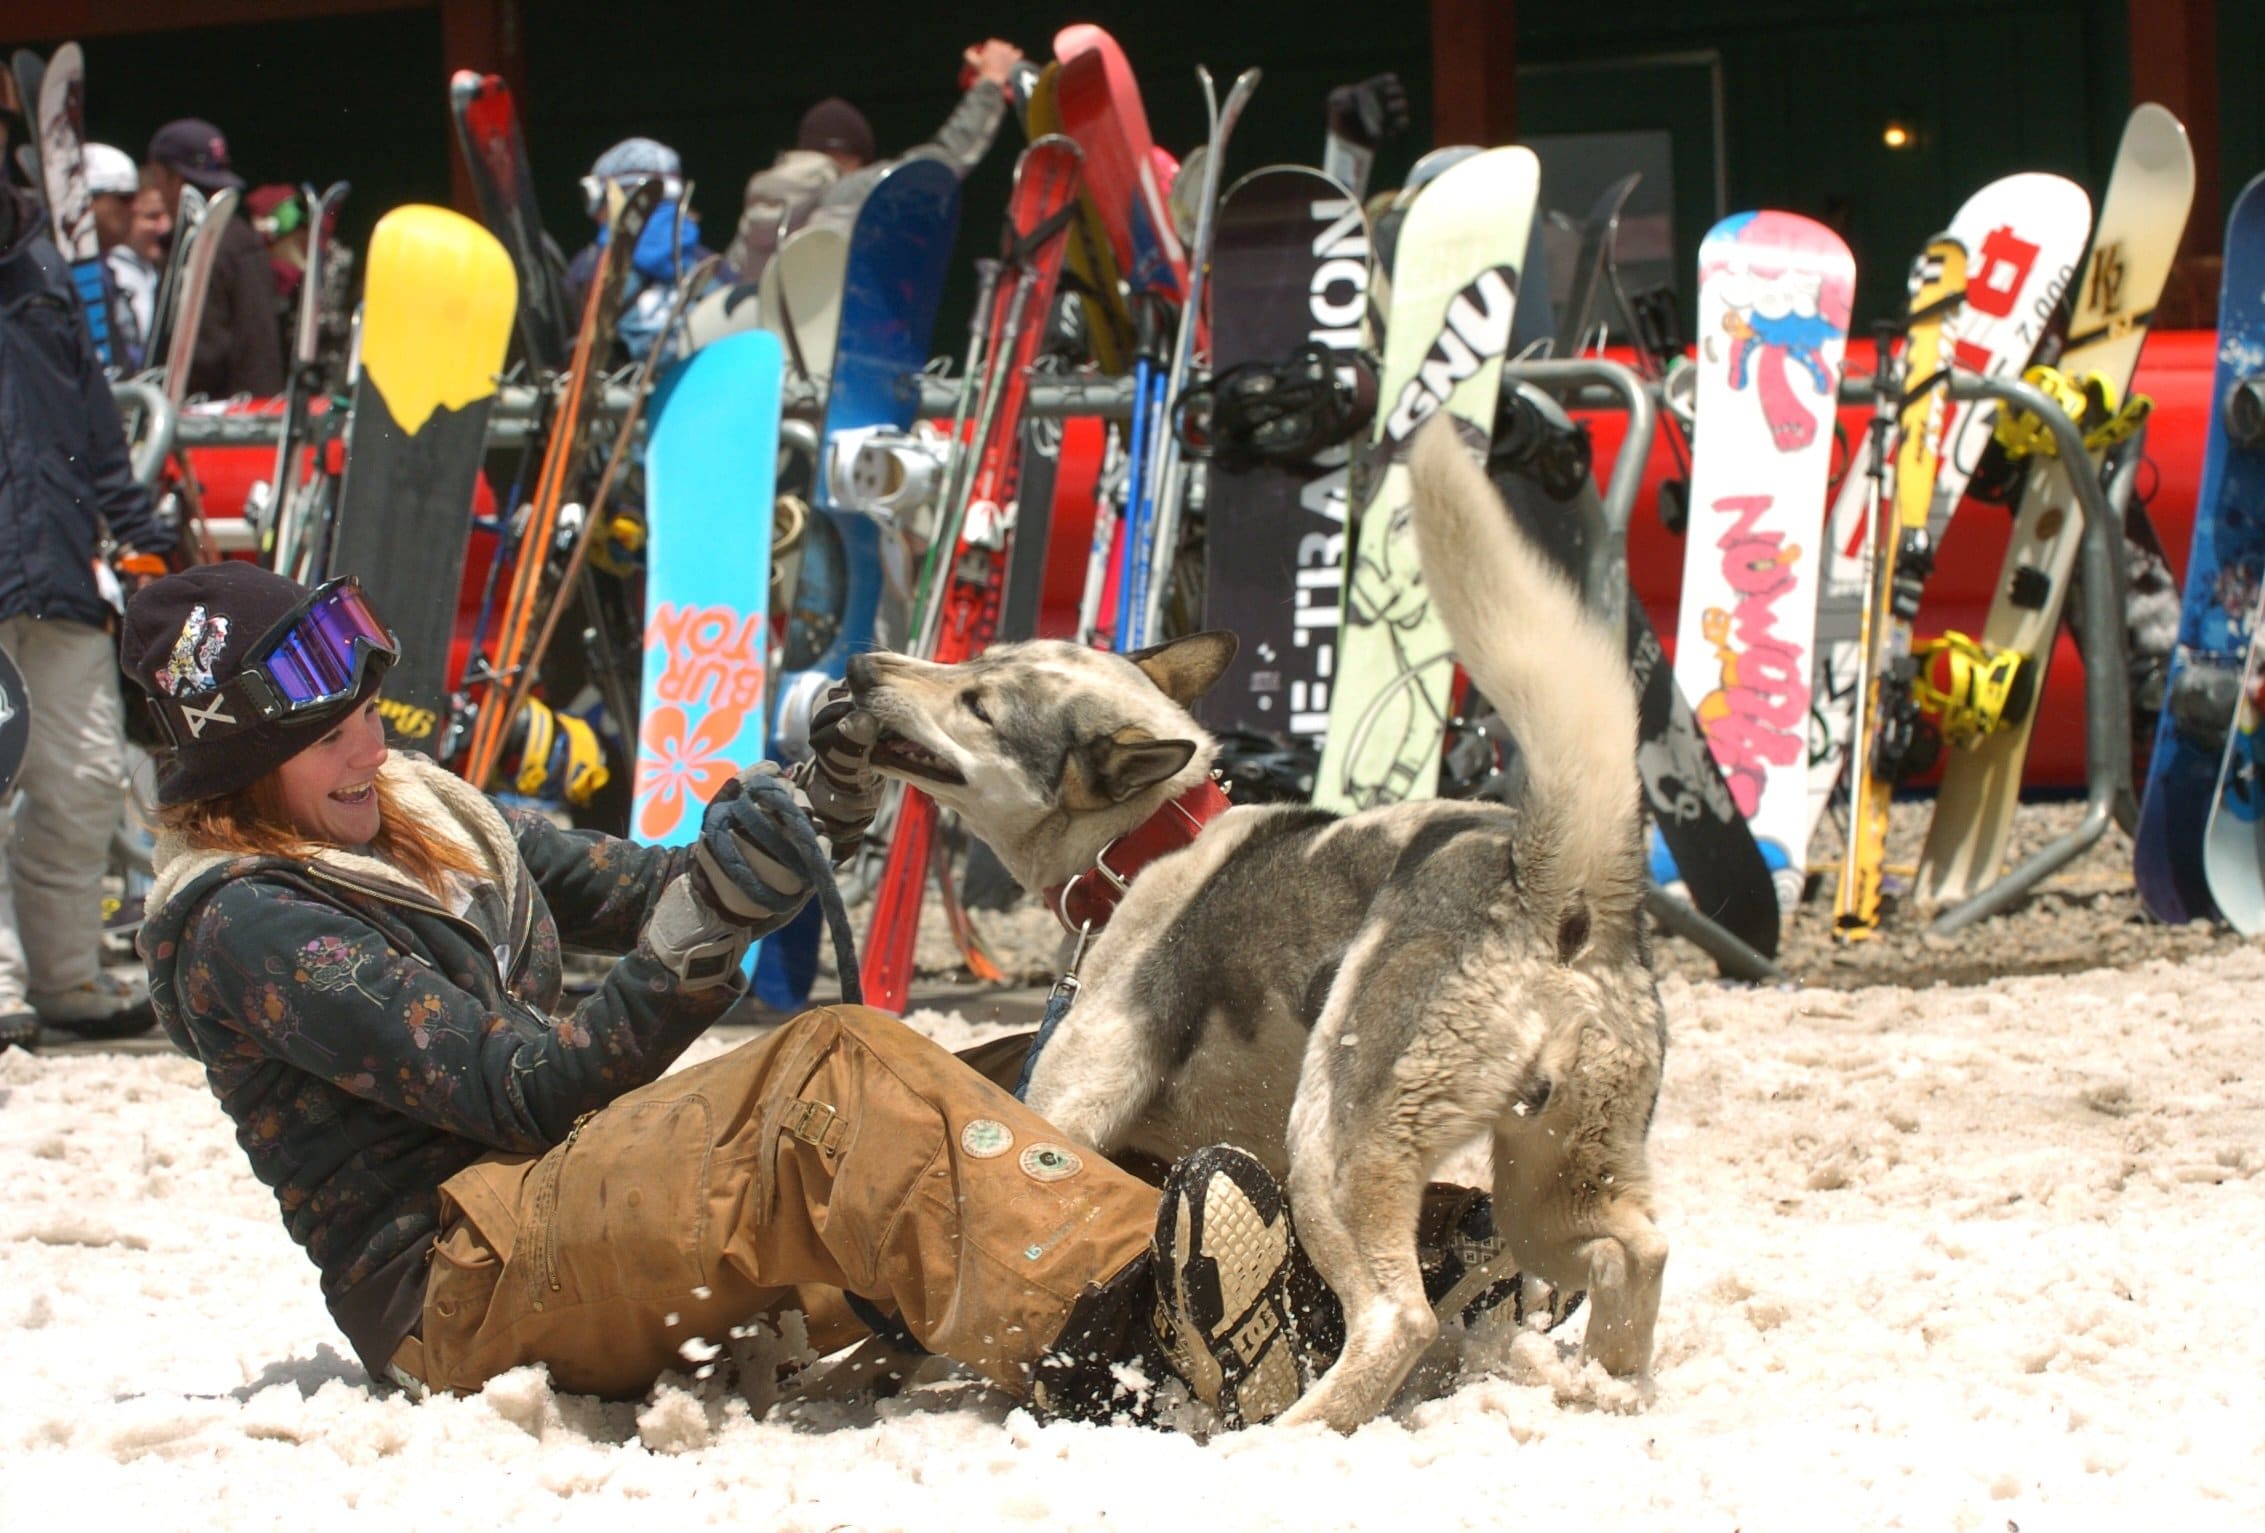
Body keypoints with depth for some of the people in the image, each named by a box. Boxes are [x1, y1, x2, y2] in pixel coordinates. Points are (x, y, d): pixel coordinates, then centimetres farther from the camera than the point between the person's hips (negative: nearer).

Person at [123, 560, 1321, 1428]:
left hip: (562, 1196, 9)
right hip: (451, 1282, -9)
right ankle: (1108, 1334, -52)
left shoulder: (423, 819, 18)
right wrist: (700, 932, -26)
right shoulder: (244, 929, -10)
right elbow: (527, 1088, -16)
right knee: (838, 1080, -30)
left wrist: (813, 814, 0)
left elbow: (633, 890, 18)